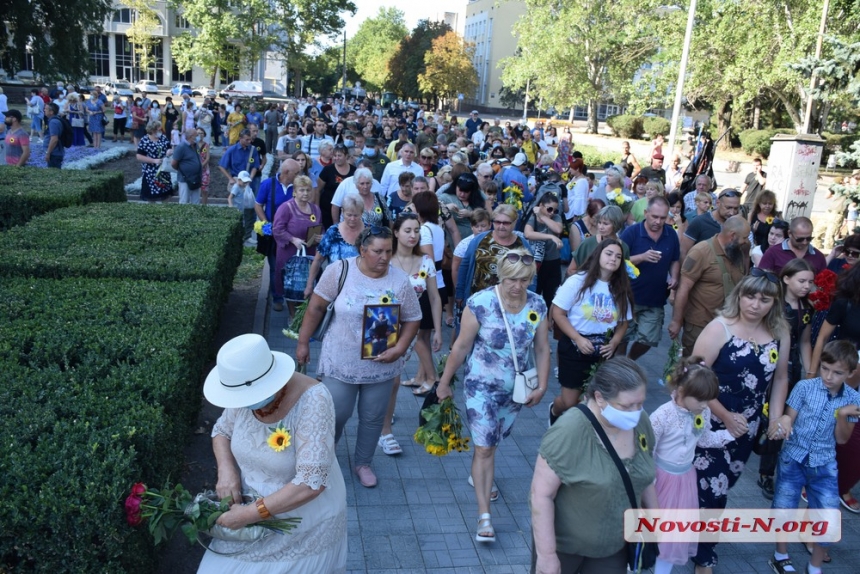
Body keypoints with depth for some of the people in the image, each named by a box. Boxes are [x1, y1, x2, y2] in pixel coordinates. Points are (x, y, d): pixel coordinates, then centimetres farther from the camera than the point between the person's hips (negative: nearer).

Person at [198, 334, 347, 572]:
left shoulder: (313, 401, -30)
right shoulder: (247, 391, -14)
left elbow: (310, 484, -32)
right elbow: (221, 431, 7)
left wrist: (251, 513, -27)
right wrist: (226, 469, -12)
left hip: (305, 524, -5)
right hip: (251, 511, 5)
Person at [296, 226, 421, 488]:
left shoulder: (400, 281, -10)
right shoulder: (339, 271, -14)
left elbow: (412, 319, 0)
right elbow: (316, 307, -5)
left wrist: (400, 348, -15)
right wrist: (303, 342, -1)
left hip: (381, 365, 2)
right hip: (341, 362, -1)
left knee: (373, 418, 14)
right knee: (336, 414, 8)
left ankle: (363, 463, 38)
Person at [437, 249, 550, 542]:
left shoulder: (537, 305, -9)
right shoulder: (480, 303, -20)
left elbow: (542, 348, 1)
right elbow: (461, 346, -13)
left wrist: (542, 387, -1)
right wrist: (444, 382, -6)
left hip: (516, 389, 4)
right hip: (482, 386, -4)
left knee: (491, 442, 21)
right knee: (484, 447, -6)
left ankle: (478, 476, 50)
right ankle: (484, 516, 0)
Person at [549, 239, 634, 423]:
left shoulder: (621, 289, 2)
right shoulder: (578, 281, -12)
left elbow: (623, 322, 10)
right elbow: (558, 313, -11)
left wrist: (614, 343, -9)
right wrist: (578, 339, -19)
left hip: (604, 351, 4)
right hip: (574, 348, -4)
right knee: (569, 402, 2)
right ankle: (554, 412, 37)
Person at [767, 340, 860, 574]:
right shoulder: (804, 387, -10)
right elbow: (789, 419, -6)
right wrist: (784, 420, -30)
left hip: (824, 466, 1)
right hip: (793, 459, -1)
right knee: (783, 509, 4)